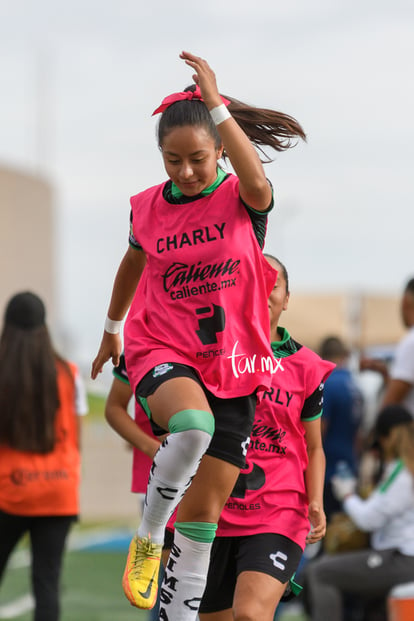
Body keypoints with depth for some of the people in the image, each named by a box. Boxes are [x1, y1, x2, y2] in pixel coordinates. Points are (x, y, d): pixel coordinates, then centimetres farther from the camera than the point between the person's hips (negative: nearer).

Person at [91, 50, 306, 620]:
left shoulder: (243, 199, -7)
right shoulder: (147, 208, 0)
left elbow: (256, 182, -33)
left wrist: (218, 106, -35)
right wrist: (112, 328, 33)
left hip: (232, 365, 0)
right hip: (162, 352, 0)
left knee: (205, 510, 3)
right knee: (193, 426, -35)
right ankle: (148, 535, -15)